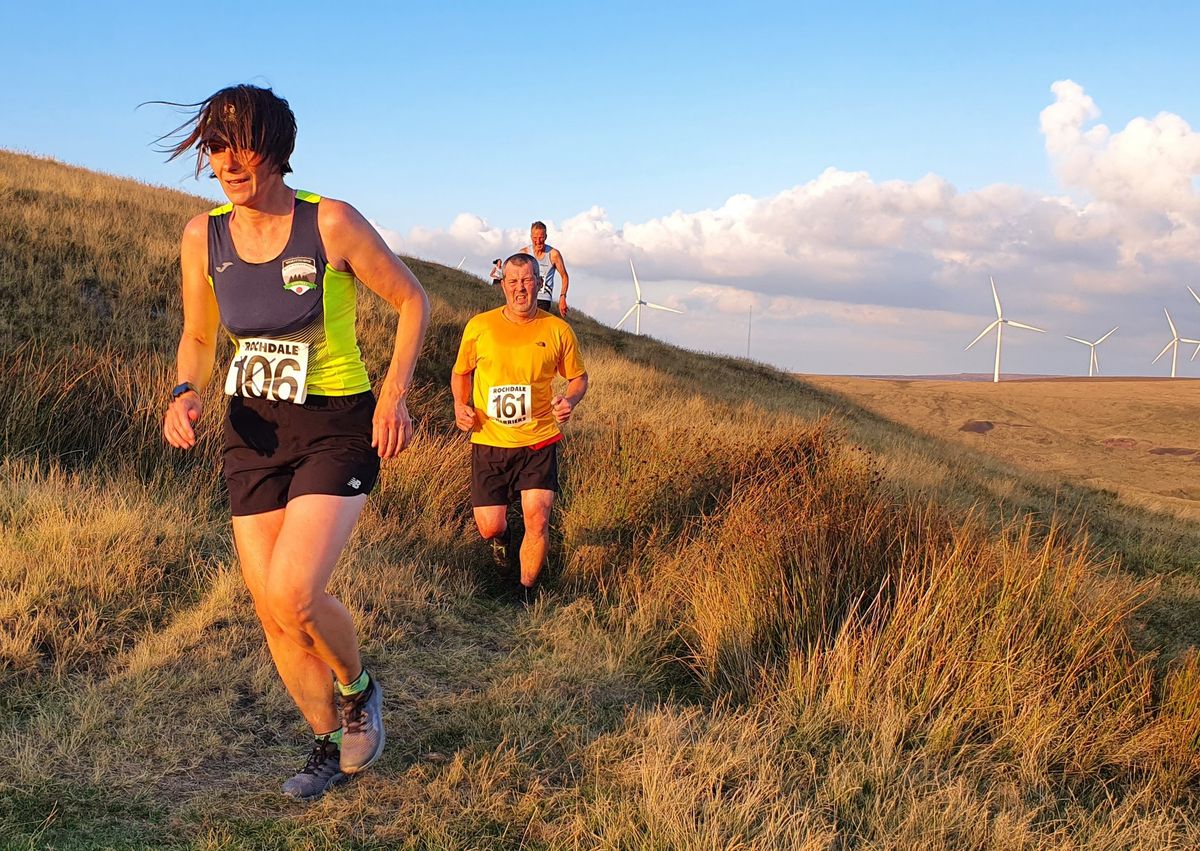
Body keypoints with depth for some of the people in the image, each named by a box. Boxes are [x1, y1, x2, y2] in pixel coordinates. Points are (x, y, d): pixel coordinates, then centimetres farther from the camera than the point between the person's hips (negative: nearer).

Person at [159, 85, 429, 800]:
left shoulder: (332, 223, -14)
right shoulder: (203, 237, -1)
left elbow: (413, 300, -4)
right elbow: (198, 338, 12)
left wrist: (394, 393, -14)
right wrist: (186, 395, -9)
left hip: (338, 428, -5)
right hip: (255, 435, 5)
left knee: (294, 595, -21)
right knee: (272, 613, 6)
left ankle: (359, 689, 12)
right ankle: (330, 745, 29)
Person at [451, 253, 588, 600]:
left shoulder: (558, 330, -2)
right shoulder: (479, 326, -2)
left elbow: (579, 377, 12)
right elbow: (461, 372, 14)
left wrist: (570, 401, -11)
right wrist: (460, 404, -6)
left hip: (538, 441, -1)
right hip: (489, 442, 1)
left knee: (537, 520, -13)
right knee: (489, 528, 2)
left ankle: (525, 594, 12)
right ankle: (502, 536, 44)